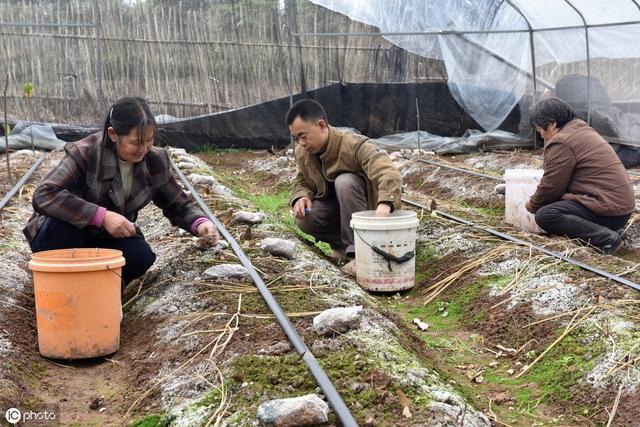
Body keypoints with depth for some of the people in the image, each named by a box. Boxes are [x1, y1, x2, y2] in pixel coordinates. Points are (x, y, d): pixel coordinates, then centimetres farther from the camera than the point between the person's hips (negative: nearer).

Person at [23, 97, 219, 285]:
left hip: (108, 240, 3)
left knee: (142, 256, -28)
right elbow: (43, 195, -34)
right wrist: (102, 216, -40)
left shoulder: (155, 161, -10)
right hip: (64, 236, -3)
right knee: (65, 222, -37)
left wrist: (200, 223, -20)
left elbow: (178, 204, 3)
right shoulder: (84, 153, -24)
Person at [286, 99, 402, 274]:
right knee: (304, 219, -25)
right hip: (334, 208, 5)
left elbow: (390, 174, -42)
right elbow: (302, 182, 9)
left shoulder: (354, 146, -29)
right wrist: (301, 197, -18)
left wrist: (385, 203, -63)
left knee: (344, 181, -36)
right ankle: (345, 244, 0)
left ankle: (359, 251, -29)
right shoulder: (303, 153, -8)